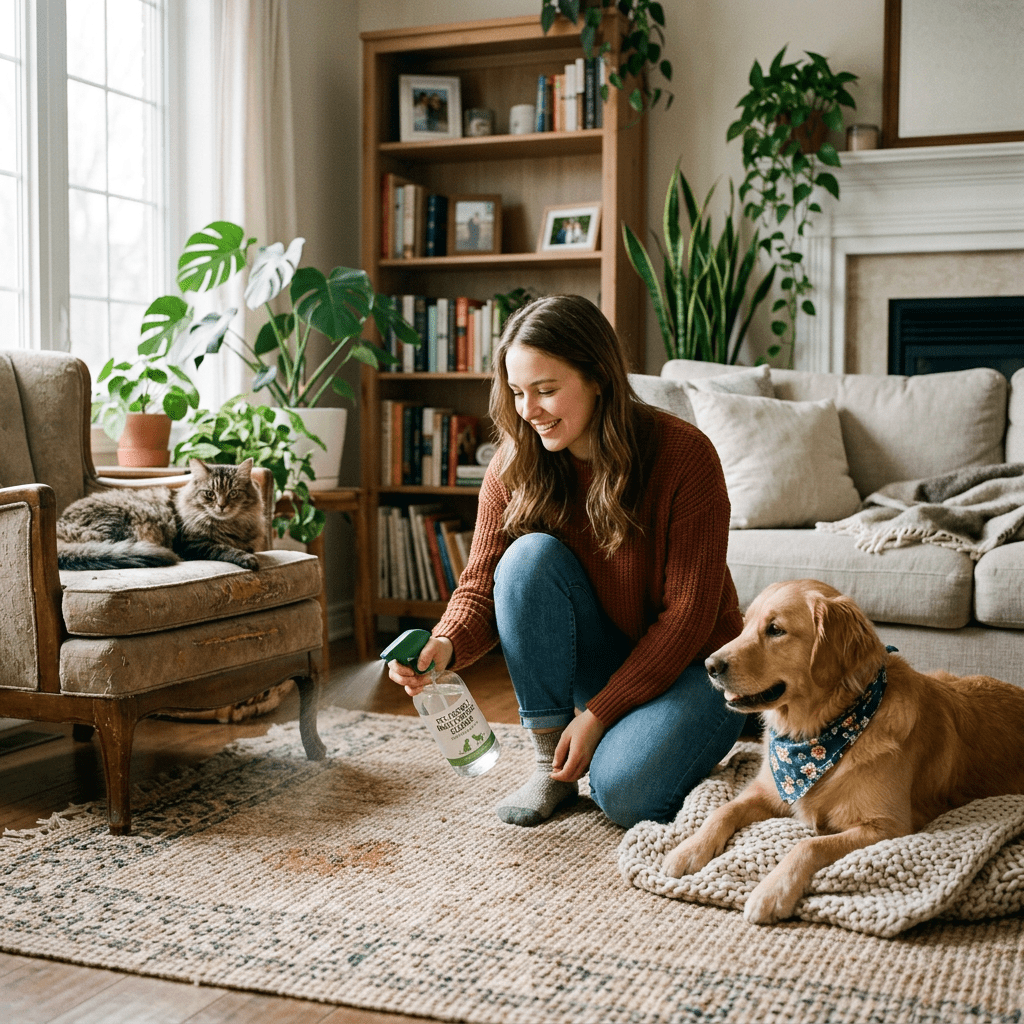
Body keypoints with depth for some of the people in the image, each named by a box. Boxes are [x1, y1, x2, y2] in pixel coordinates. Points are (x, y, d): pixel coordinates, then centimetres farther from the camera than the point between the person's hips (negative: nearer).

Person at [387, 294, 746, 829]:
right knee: (531, 555, -26)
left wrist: (598, 714, -21)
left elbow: (687, 616, -20)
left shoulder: (683, 454, -21)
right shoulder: (516, 463, -9)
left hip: (690, 666, -4)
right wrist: (447, 644, -34)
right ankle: (550, 764, -13)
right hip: (598, 661, 4)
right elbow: (482, 583, -10)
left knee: (624, 792, -31)